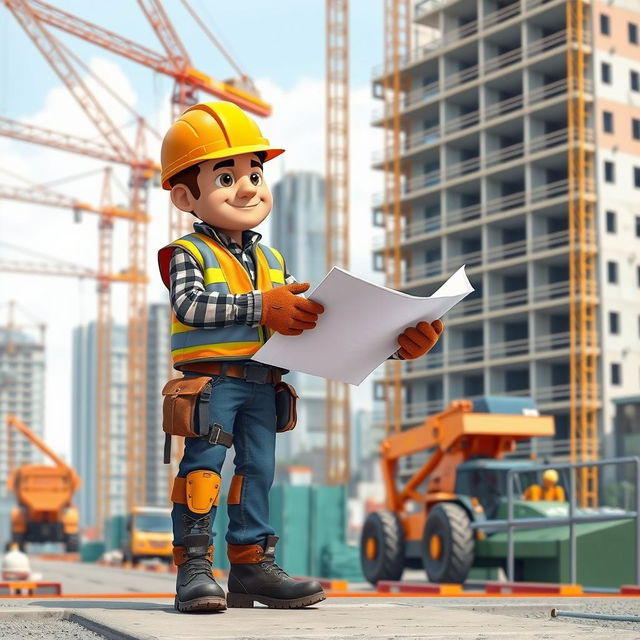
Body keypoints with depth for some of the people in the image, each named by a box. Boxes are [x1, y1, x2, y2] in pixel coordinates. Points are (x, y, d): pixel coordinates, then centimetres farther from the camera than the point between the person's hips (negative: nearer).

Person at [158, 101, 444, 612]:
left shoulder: (271, 260, 16)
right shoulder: (188, 254, -2)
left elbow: (312, 315, 13)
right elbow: (190, 304, -21)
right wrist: (260, 306, -26)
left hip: (262, 384, 7)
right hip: (212, 379, -6)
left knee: (258, 469, 9)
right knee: (204, 465, -8)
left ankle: (252, 566, 16)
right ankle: (194, 567, -4)